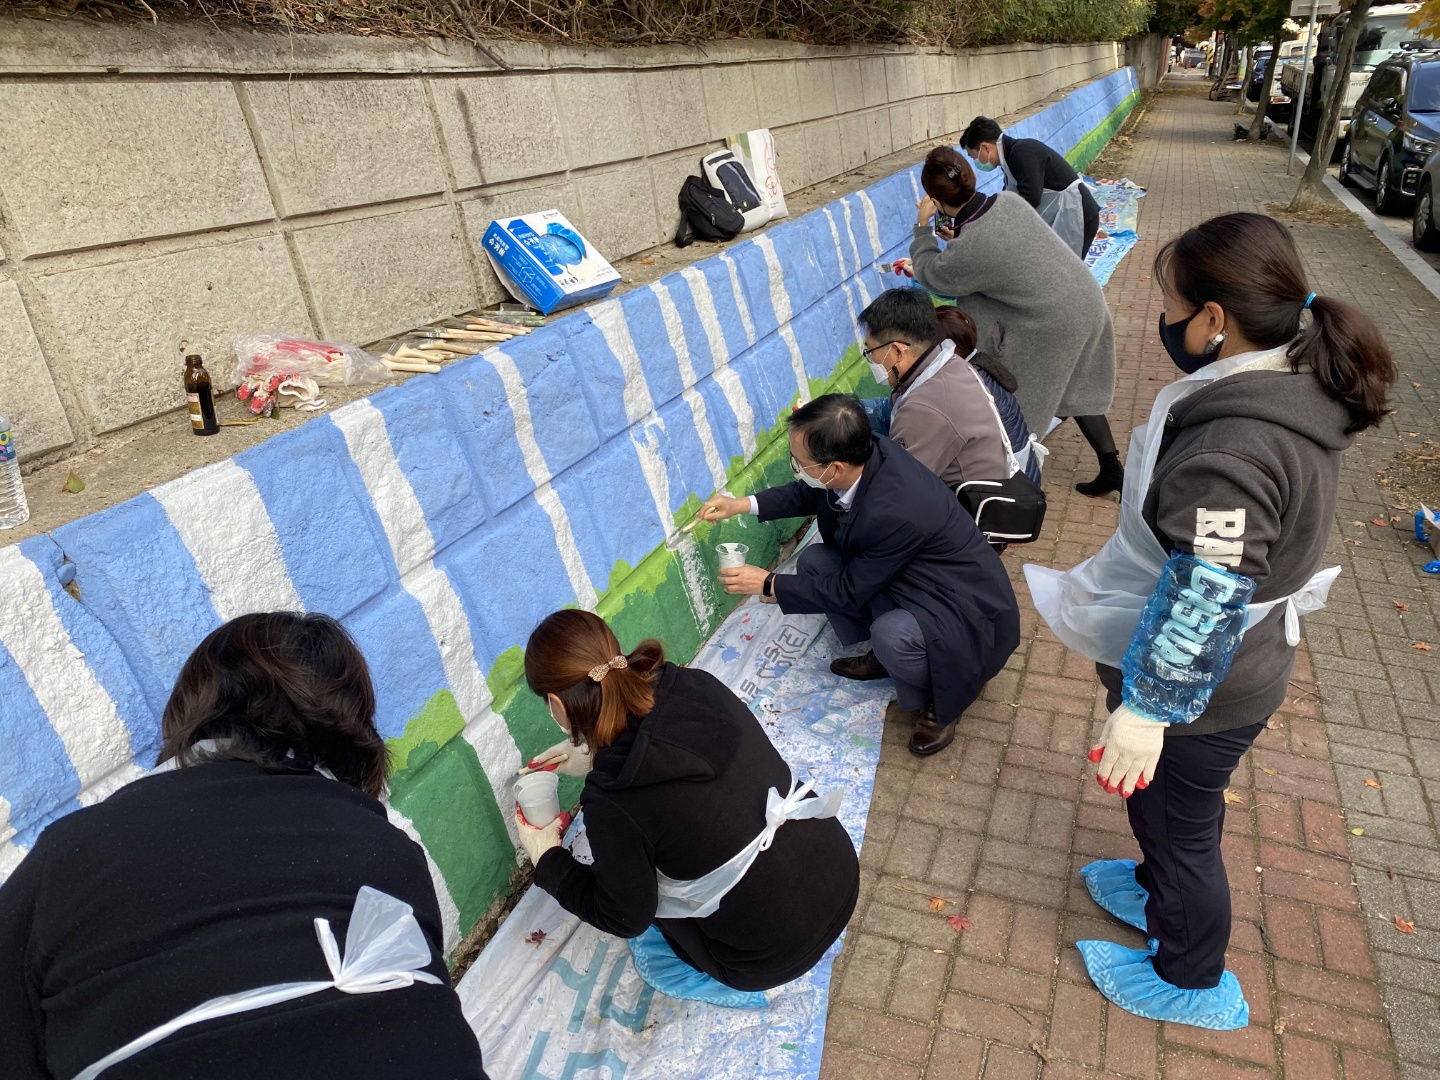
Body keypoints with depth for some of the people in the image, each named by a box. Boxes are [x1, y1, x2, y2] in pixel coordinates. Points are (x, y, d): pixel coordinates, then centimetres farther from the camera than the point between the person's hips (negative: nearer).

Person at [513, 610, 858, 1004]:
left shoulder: (611, 802, -25)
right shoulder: (699, 688, -11)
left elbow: (625, 918, -7)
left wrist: (548, 860, 5)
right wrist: (596, 757, 16)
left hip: (774, 958, -5)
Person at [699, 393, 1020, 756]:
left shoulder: (894, 512, -37)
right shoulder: (865, 452, -15)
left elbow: (850, 591, -23)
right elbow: (810, 494, 7)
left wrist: (768, 585, -15)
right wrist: (743, 504, -1)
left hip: (964, 608, -8)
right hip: (909, 577, 8)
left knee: (892, 633, -36)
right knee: (815, 560, -2)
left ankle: (935, 701, -1)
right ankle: (883, 654, 16)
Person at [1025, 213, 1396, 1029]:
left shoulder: (1231, 453, -36)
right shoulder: (1302, 387, -6)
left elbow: (1198, 607, -31)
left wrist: (1147, 708, -25)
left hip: (1196, 691, -9)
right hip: (1243, 664, 9)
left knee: (1177, 824, 16)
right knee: (1172, 810, 31)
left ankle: (1193, 984, 42)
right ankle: (1162, 895, 58)